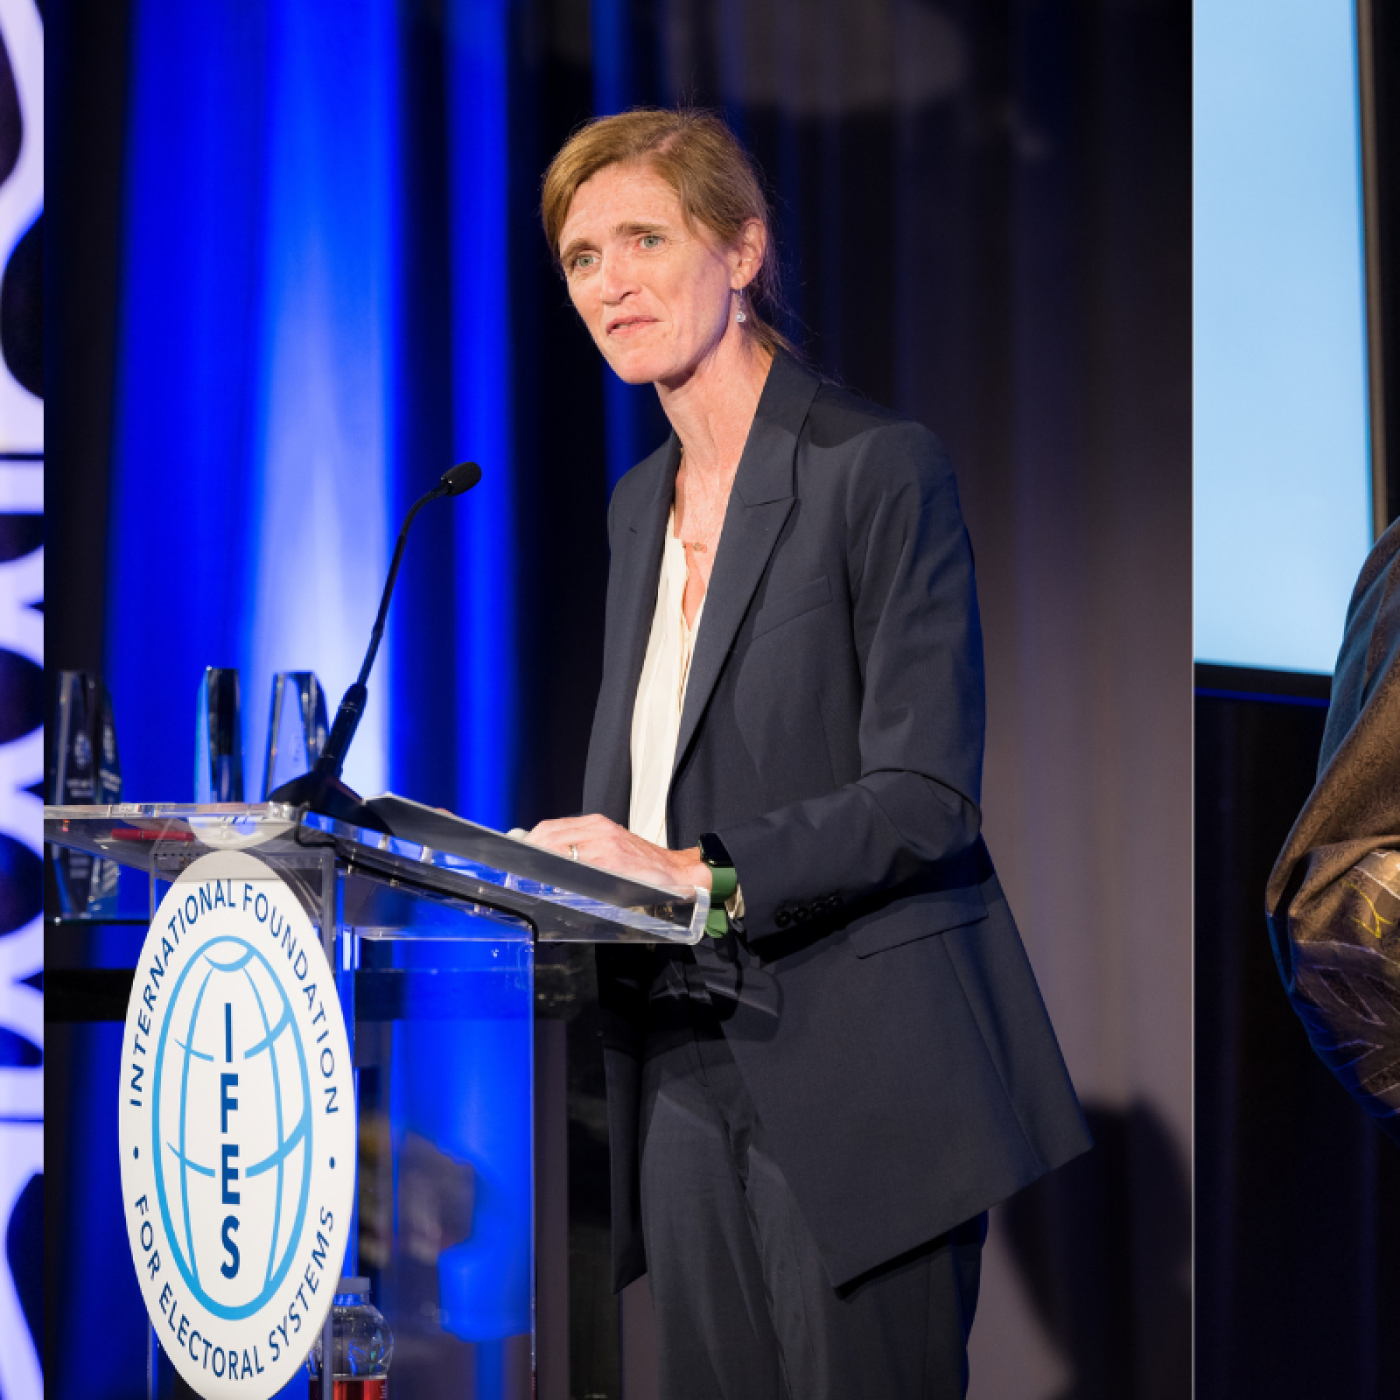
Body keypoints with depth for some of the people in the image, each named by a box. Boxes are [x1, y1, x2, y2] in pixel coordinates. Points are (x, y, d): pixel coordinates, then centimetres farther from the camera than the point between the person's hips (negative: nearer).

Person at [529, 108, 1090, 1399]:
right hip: (690, 1076, 7)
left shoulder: (882, 469, -8)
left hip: (853, 1084, -7)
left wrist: (700, 874, -25)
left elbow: (925, 798, -15)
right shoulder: (643, 503, 17)